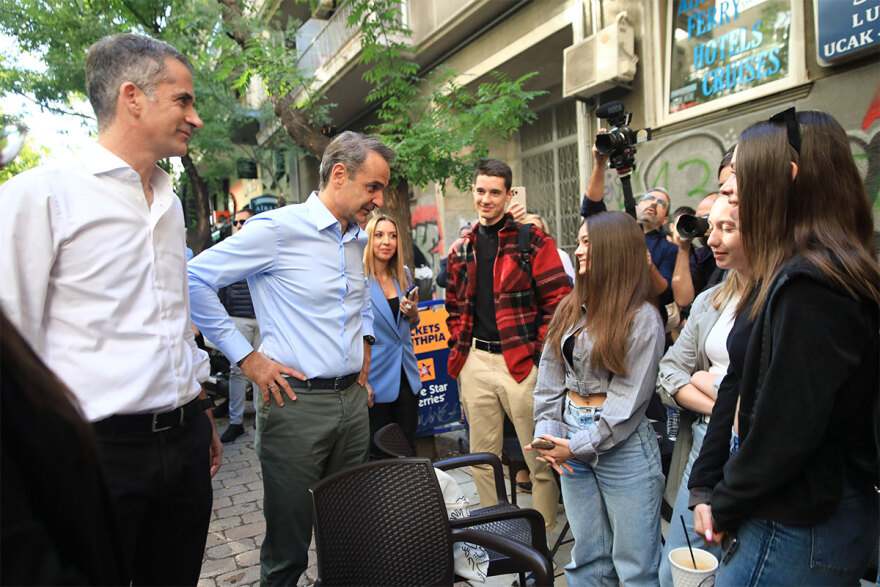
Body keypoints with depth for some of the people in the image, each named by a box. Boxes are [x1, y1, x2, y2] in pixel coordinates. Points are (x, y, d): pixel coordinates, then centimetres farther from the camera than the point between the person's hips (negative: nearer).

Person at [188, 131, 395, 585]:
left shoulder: (359, 241, 11)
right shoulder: (278, 229, -13)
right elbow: (195, 278, -13)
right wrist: (247, 358, -12)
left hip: (352, 399, 7)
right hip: (296, 400, -6)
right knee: (288, 538, 8)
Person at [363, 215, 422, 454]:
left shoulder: (402, 275, 8)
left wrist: (413, 312, -4)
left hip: (406, 377, 5)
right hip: (375, 378, -5)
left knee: (408, 449, 12)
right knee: (376, 454, 7)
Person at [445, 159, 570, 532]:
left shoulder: (532, 242, -3)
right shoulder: (461, 250, 13)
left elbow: (558, 301, -6)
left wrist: (538, 351, -11)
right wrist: (459, 346, 10)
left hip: (520, 361, -5)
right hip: (475, 362, 5)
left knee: (540, 459, 4)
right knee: (482, 457, 14)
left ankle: (546, 536, 23)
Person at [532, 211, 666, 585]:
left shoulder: (642, 317, -10)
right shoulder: (570, 308, 9)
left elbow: (629, 398, -14)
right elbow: (550, 374, 8)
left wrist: (579, 445, -15)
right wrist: (547, 429, -3)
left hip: (622, 444, -5)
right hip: (572, 434, 6)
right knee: (588, 555, 18)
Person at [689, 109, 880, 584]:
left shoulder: (810, 286, -24)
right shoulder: (782, 276, 8)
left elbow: (788, 429, -24)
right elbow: (739, 386, 7)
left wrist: (724, 507, -9)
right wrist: (706, 487, 5)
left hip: (799, 529, -9)